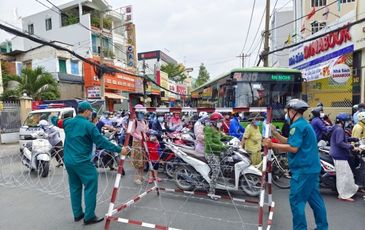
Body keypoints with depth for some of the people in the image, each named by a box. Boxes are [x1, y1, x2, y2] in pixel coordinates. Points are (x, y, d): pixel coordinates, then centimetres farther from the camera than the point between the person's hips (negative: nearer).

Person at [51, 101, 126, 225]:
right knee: (91, 186, 0)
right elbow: (102, 142, -17)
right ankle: (89, 216, 3)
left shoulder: (68, 122, 6)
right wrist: (119, 150, -13)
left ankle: (77, 214, 28)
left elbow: (56, 121, 29)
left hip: (68, 161, 8)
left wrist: (53, 117, 53)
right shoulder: (89, 125, -15)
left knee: (75, 187, 18)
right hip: (82, 162, -8)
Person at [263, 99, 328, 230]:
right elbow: (290, 142, 14)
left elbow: (293, 148, -24)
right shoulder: (305, 124, 17)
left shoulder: (297, 126, -16)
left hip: (303, 169, -11)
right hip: (311, 168, 11)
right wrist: (274, 133, 9)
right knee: (314, 199, 18)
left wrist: (272, 145, -21)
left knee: (296, 200, -2)